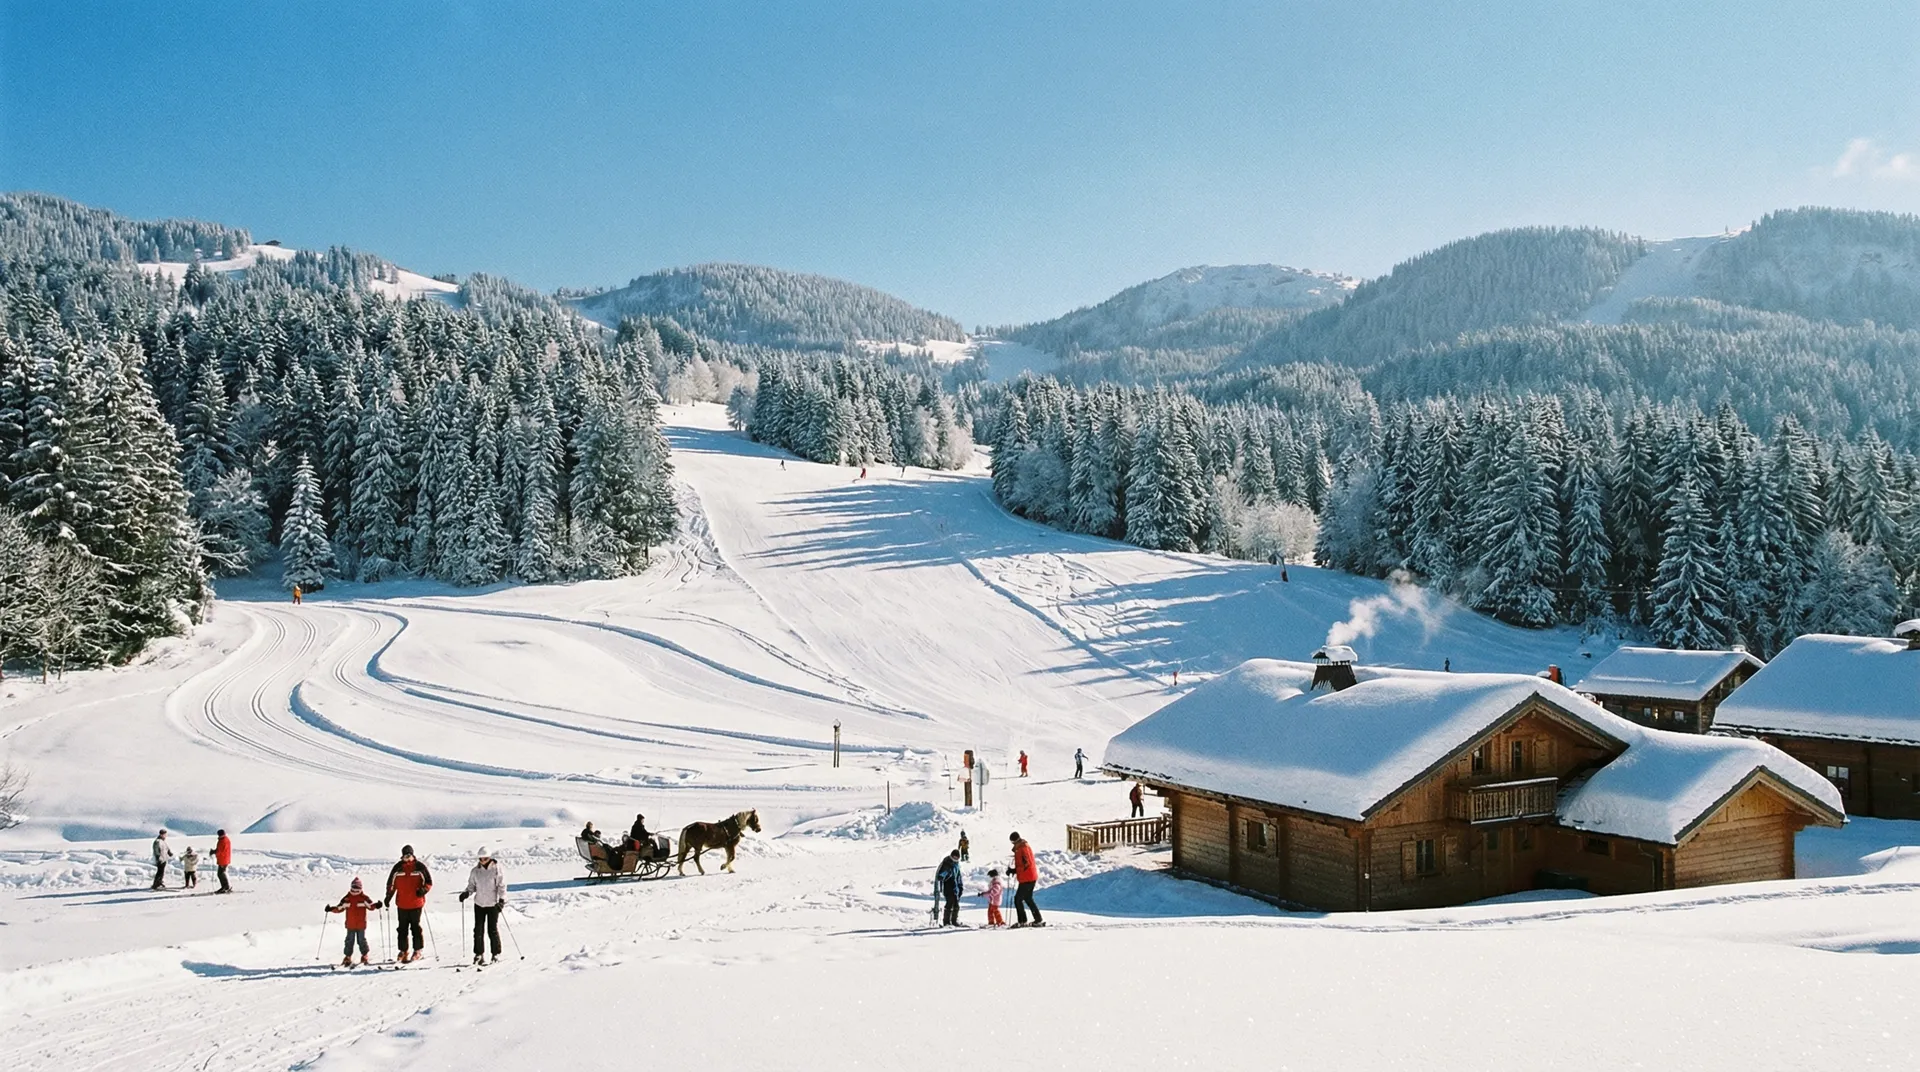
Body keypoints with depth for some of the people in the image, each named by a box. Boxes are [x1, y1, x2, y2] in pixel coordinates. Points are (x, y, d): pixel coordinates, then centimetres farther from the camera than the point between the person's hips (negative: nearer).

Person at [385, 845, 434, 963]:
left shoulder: (420, 866, -3)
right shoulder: (397, 867, 3)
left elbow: (429, 882, 2)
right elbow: (391, 883, 12)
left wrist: (423, 890, -15)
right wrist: (388, 897, 4)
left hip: (416, 904, -3)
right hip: (402, 904, 3)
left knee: (416, 927, 3)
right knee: (402, 928, 7)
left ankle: (418, 950, 13)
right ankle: (404, 950, 17)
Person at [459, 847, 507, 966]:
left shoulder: (496, 869, -6)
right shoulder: (475, 871, 4)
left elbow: (502, 885, -6)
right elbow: (472, 885, 12)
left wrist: (502, 899, -15)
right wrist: (467, 893, -8)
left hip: (493, 904, -3)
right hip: (479, 904, 3)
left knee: (493, 929, -1)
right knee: (478, 929, 3)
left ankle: (496, 954, 10)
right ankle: (478, 954, 12)